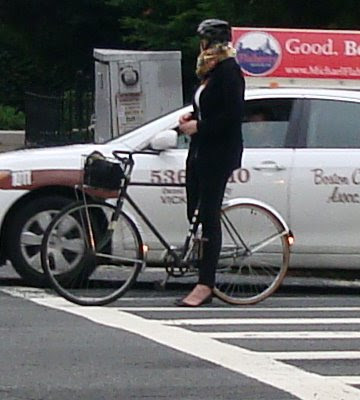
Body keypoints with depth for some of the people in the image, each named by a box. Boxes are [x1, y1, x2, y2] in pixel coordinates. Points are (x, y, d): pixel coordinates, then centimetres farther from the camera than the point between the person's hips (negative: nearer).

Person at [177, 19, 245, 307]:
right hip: (201, 151, 10)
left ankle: (205, 285, -8)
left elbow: (233, 115, -20)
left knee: (209, 217, -9)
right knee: (196, 215, 7)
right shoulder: (212, 72, 17)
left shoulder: (229, 72, -13)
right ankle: (204, 282, 10)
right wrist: (192, 116, 9)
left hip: (219, 154, -10)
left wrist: (199, 126, -16)